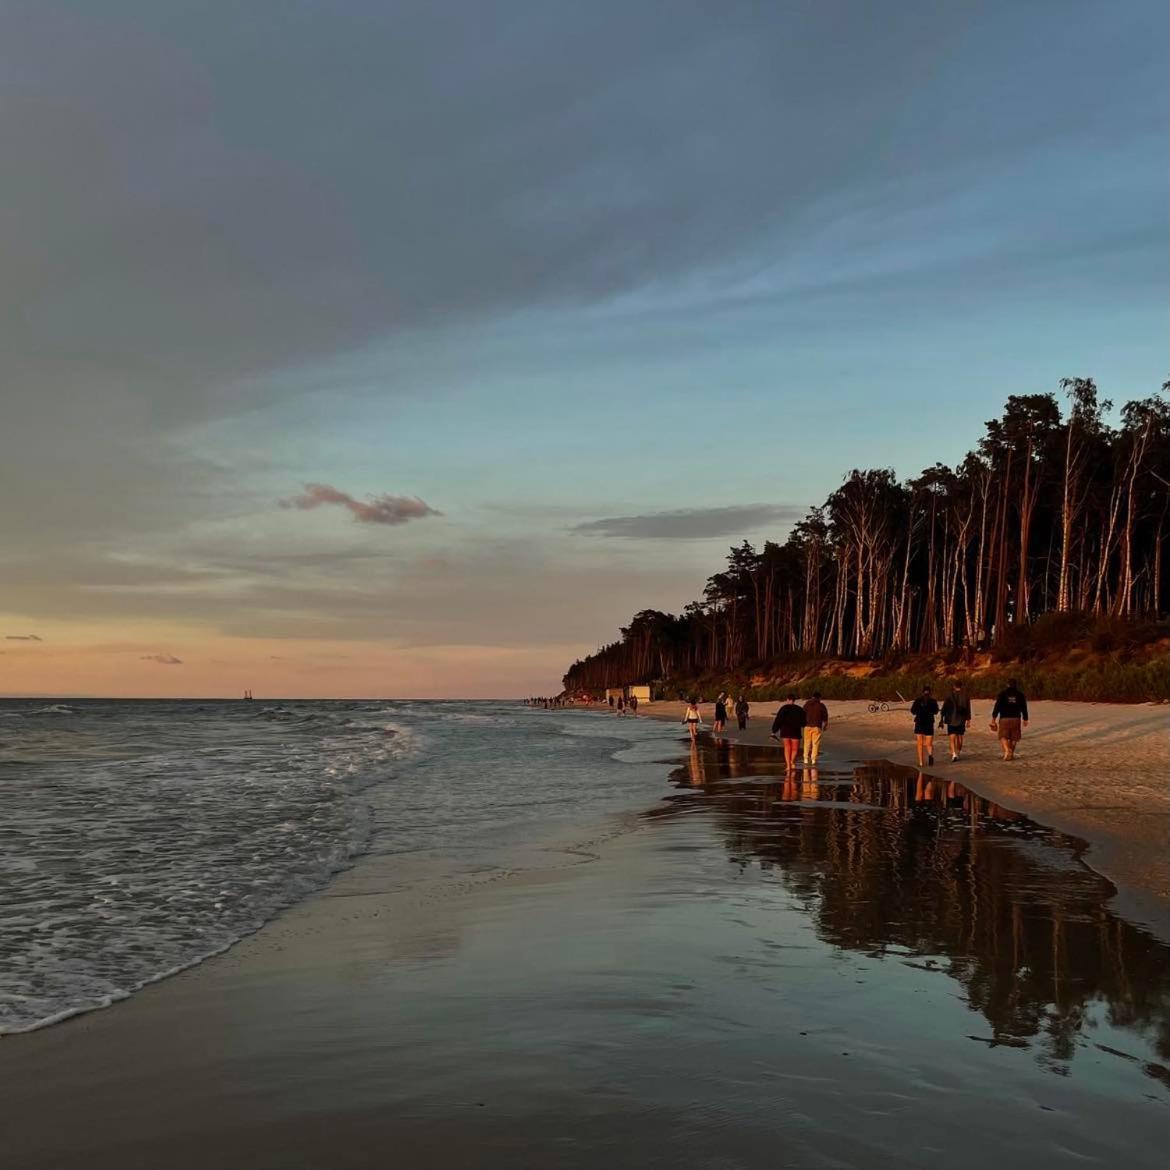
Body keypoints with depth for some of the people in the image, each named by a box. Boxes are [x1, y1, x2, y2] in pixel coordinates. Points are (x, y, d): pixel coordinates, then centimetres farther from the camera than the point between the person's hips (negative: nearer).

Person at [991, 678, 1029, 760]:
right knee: (1013, 738, 13)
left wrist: (993, 718, -2)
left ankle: (1007, 750, -23)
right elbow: (1024, 708, 7)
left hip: (1004, 719, -2)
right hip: (1016, 719, 2)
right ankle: (1011, 754, 16)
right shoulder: (1020, 694, 7)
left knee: (1003, 736, 1)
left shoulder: (1002, 693, 0)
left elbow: (997, 707, -5)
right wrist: (1025, 719, 15)